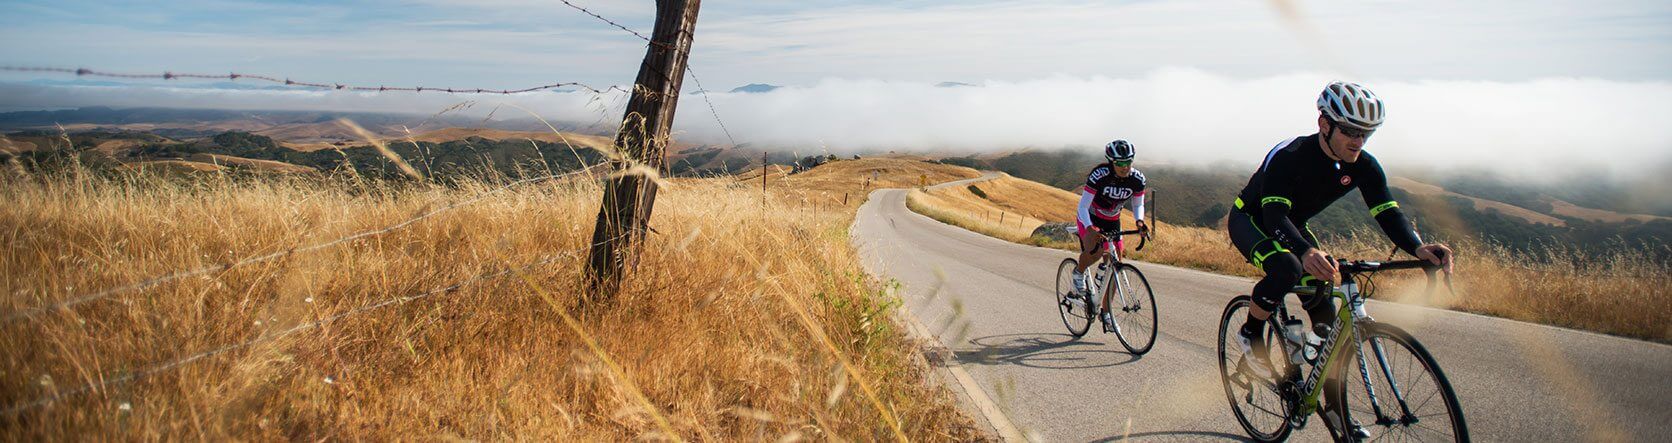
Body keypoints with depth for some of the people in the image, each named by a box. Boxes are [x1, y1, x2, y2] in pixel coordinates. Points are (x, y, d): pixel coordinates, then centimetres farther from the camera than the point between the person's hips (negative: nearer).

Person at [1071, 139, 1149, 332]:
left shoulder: (1138, 179, -17)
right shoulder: (1099, 175, -30)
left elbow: (1138, 205, -1)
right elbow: (1083, 207, -29)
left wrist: (1139, 221, -23)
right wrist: (1090, 229, -46)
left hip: (1111, 221, 5)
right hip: (1089, 217, -4)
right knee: (1095, 249, -35)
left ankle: (1106, 312, 16)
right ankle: (1078, 272, -2)